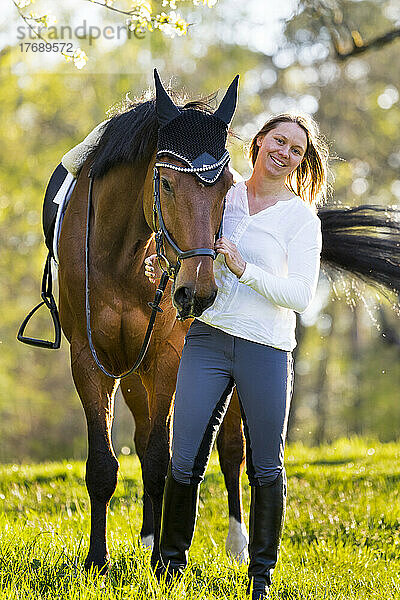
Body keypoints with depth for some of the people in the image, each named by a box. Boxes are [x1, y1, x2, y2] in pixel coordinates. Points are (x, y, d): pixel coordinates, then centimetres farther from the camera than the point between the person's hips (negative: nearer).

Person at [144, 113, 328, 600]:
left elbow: (301, 296, -8)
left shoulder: (301, 218, 1)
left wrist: (244, 268, -17)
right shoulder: (218, 196, 10)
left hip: (267, 349, -2)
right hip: (207, 339, 2)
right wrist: (164, 269, 2)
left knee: (266, 469, 3)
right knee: (184, 462, -1)